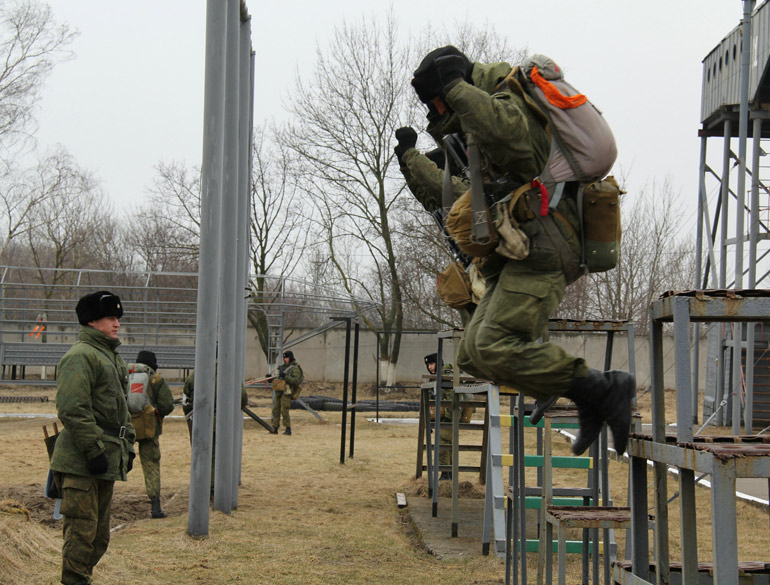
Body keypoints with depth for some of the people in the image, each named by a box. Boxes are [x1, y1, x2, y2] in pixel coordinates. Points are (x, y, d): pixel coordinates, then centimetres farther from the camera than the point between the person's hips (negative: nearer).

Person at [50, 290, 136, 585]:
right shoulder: (80, 356, -12)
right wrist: (93, 450, -22)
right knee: (82, 530, -8)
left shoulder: (113, 357, 20)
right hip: (80, 463, -10)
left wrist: (127, 446, 20)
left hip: (106, 463, 10)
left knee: (99, 537, 14)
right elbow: (72, 410, -21)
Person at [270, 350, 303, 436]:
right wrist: (272, 379, 11)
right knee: (275, 410, 5)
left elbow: (296, 381, -17)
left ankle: (288, 429, -4)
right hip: (278, 392, 8)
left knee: (284, 411, -11)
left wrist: (285, 376, -23)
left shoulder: (295, 368, -6)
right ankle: (275, 429, 10)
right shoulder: (283, 367, 18)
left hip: (286, 393, -8)